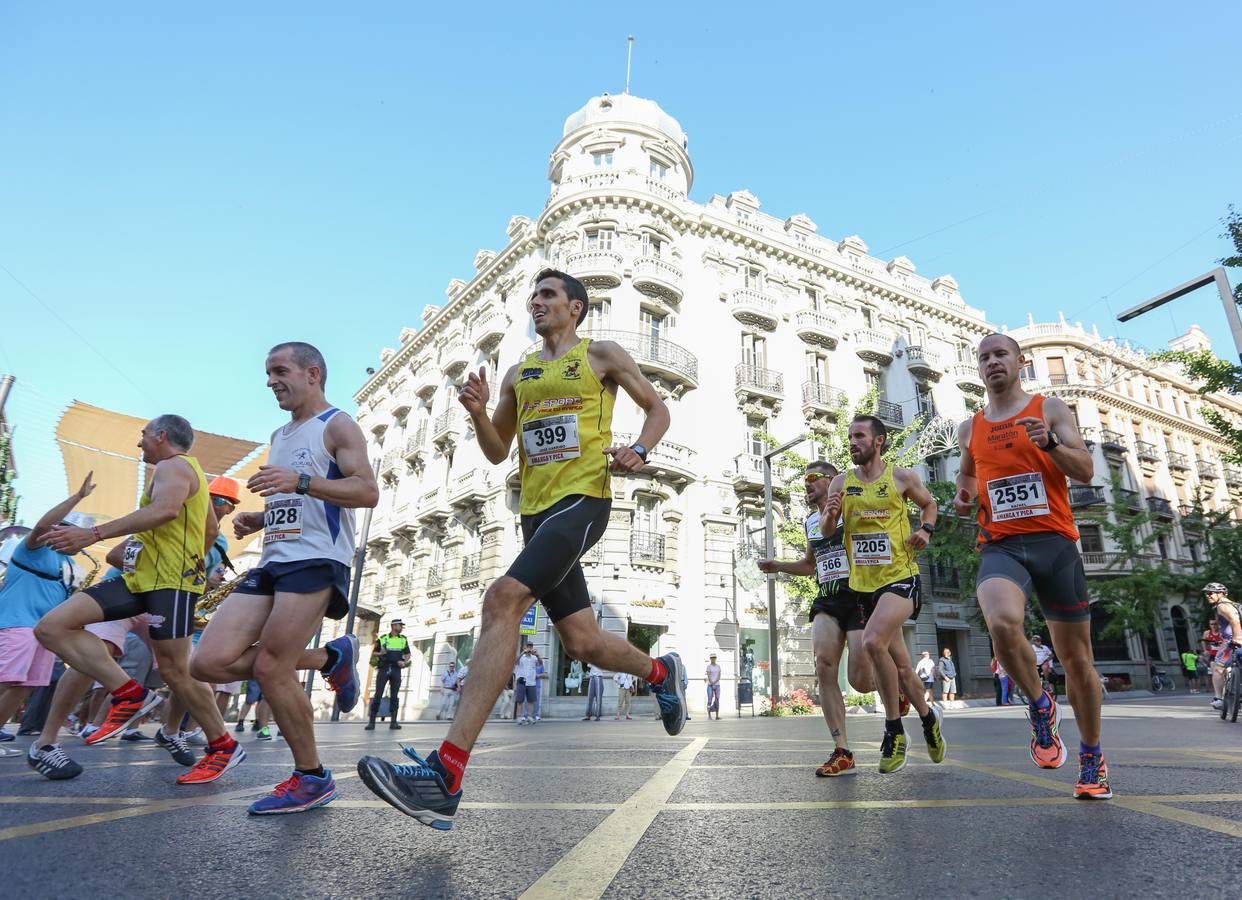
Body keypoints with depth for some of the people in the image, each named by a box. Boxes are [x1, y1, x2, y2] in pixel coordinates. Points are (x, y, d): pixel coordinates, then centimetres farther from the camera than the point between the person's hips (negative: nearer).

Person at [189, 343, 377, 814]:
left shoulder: (337, 426, -1)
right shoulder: (279, 437, 24)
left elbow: (368, 492, -14)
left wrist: (301, 481, -26)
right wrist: (253, 519, 12)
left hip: (317, 561, -8)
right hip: (273, 562, 9)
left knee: (269, 668, -13)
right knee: (210, 662, -3)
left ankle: (312, 778, 5)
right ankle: (331, 658, 13)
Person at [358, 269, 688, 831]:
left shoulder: (601, 355, 8)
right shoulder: (518, 374, 21)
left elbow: (657, 409, 12)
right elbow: (497, 452, 22)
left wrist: (637, 452, -8)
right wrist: (478, 412, 2)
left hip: (583, 498, -7)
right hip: (536, 510, 7)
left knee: (503, 601, -26)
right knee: (582, 642, 8)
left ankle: (445, 775, -27)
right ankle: (661, 672, 40)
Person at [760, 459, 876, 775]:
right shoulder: (810, 522, 18)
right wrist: (778, 566, 16)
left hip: (859, 596, -6)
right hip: (827, 600, 6)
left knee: (861, 681, -8)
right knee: (824, 667, -13)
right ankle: (842, 752, -8)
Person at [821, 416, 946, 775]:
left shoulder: (902, 477, -2)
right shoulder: (841, 482, 5)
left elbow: (929, 504, 17)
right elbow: (826, 532, 7)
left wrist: (926, 530, -2)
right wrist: (830, 514, -15)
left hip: (899, 577, -4)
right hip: (864, 583, 4)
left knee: (873, 640, -27)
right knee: (900, 665, 13)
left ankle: (894, 729, -10)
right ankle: (928, 716, 40)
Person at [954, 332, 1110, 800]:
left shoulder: (1050, 408, 6)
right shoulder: (970, 428, 13)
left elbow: (1086, 471, -1)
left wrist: (1049, 442, -19)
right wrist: (963, 495, 8)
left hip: (1054, 542, -1)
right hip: (1000, 547, 1)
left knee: (1076, 657, 8)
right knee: (1003, 623, -31)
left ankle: (1092, 757, 30)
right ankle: (1040, 705, -2)